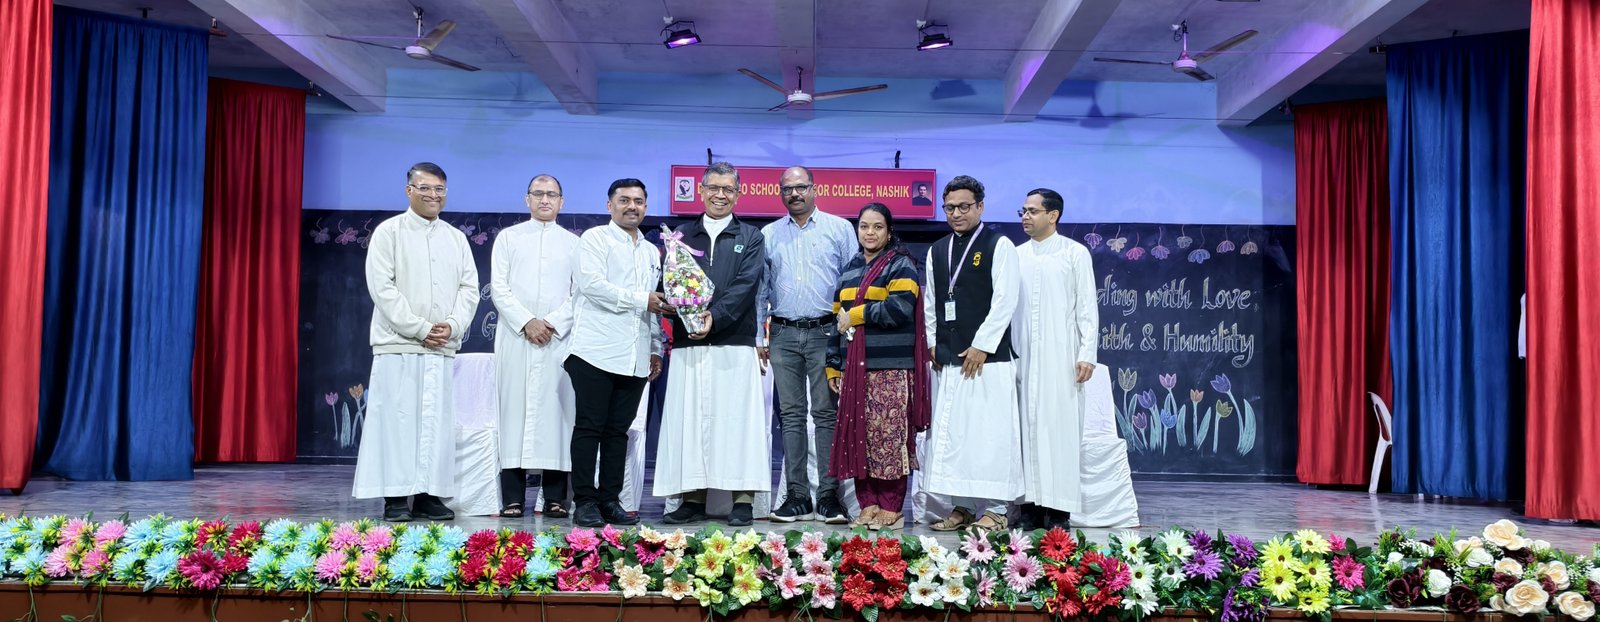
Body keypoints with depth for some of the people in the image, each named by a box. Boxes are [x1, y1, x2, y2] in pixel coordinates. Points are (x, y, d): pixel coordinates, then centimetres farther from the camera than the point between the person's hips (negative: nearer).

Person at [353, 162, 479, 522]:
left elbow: (469, 288, 11)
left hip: (442, 348, 4)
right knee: (398, 418, -5)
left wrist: (453, 325, -7)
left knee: (437, 421, 2)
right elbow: (382, 287, -6)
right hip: (399, 344, -4)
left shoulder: (456, 238, 16)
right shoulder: (389, 232, 3)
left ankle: (428, 495, 7)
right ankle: (395, 498, 0)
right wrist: (420, 329, -12)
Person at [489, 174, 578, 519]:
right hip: (516, 336, 0)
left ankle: (555, 497, 0)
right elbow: (499, 287, 4)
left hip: (559, 339, 0)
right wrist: (527, 322, -9)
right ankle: (512, 497, -2)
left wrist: (553, 323, -9)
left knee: (555, 410, -3)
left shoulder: (573, 243, 13)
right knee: (515, 409, -3)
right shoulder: (508, 237, 12)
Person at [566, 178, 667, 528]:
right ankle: (584, 502, 1)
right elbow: (592, 284, -12)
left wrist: (656, 349, 19)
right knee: (589, 427, -3)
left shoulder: (651, 251, 21)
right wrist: (640, 300, -11)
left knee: (618, 430, 7)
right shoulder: (595, 239, 2)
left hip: (635, 358, 6)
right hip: (597, 352, -6)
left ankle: (610, 500, 12)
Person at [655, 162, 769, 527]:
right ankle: (693, 500, 8)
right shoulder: (682, 236, 15)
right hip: (688, 343, 2)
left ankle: (743, 501, -1)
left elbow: (745, 286, -4)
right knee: (688, 420, 2)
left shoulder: (751, 238, 10)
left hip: (734, 343, -2)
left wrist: (714, 318, -17)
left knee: (736, 419, -4)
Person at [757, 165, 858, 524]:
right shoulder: (769, 235, 12)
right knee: (791, 415, 4)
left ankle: (828, 497, 0)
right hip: (783, 336, 3)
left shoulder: (839, 229, 6)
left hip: (825, 333, -2)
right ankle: (797, 497, 8)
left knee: (826, 414, -3)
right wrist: (758, 337, 7)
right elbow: (760, 289, 13)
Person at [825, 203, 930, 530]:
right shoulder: (849, 270, 19)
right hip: (854, 370, 6)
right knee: (858, 437, 5)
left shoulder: (901, 265, 0)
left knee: (888, 438, -6)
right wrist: (833, 365, 13)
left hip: (890, 368, -6)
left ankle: (891, 507, 0)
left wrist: (856, 315, -9)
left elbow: (901, 307, -17)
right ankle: (868, 504, 12)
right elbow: (837, 318, 19)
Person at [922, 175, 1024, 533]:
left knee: (989, 433, -5)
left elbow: (1004, 301, -8)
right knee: (951, 434, 6)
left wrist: (981, 346, -12)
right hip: (949, 360, 6)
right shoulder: (937, 251, 16)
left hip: (988, 358, -6)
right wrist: (933, 343, 11)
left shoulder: (999, 246, -1)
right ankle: (962, 507, 14)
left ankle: (994, 510, 3)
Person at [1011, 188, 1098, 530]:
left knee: (1060, 426, -4)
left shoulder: (1075, 253, 2)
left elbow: (1087, 306, 0)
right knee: (1027, 427, 2)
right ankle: (1030, 505, 5)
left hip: (1061, 356, -3)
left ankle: (1059, 509, 0)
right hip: (1023, 357, 3)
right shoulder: (1016, 255, 11)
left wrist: (1087, 354, -7)